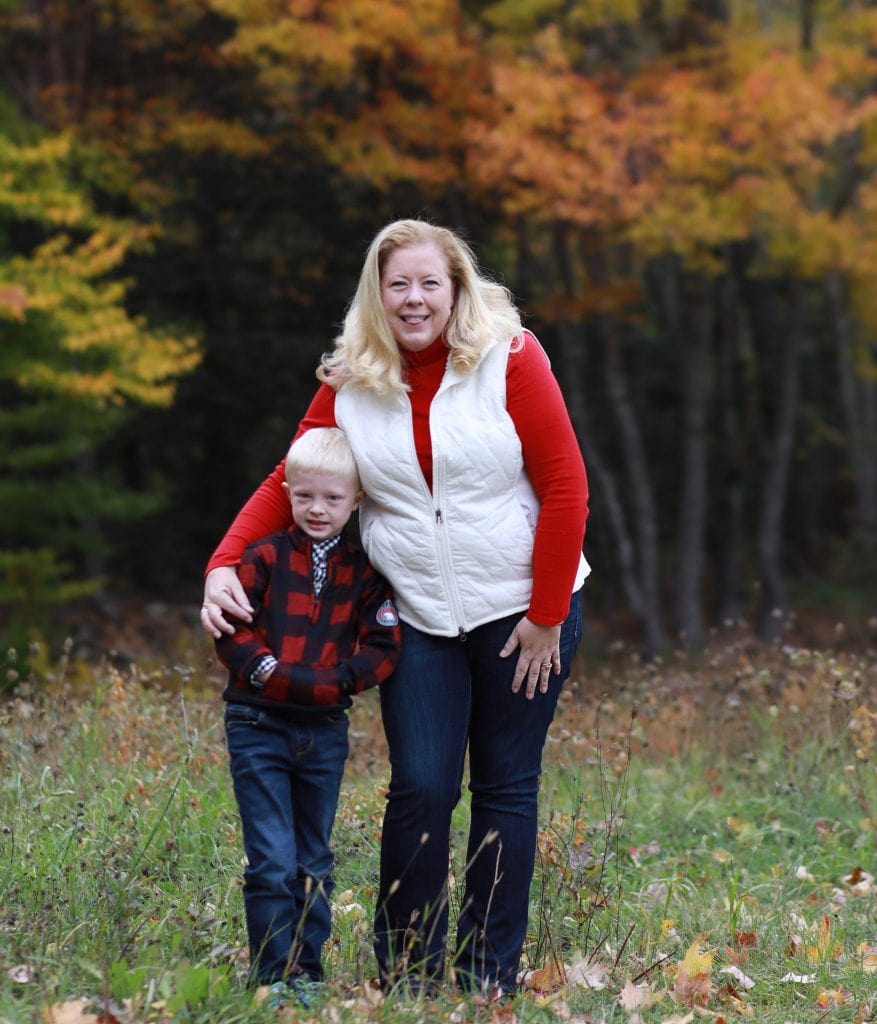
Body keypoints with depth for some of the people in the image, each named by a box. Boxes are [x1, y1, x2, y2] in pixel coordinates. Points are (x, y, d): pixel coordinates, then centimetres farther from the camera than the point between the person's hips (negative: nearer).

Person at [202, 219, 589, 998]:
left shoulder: (510, 359, -9)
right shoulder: (349, 385, 0)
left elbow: (565, 488, -9)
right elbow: (288, 484, 5)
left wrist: (546, 618, -10)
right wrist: (224, 564, -12)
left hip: (521, 614, -1)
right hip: (419, 620, 2)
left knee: (506, 789, 5)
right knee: (421, 787, -7)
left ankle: (489, 977, 14)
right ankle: (405, 976, 5)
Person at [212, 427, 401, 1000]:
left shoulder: (364, 573, 4)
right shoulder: (264, 559, -2)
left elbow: (383, 649, -1)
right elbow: (232, 633, -7)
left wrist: (333, 682, -15)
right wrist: (276, 675, -19)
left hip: (326, 732, 3)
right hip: (260, 726, -3)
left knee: (314, 861, 11)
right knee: (273, 861, -7)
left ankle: (308, 972, 19)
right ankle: (274, 974, 0)